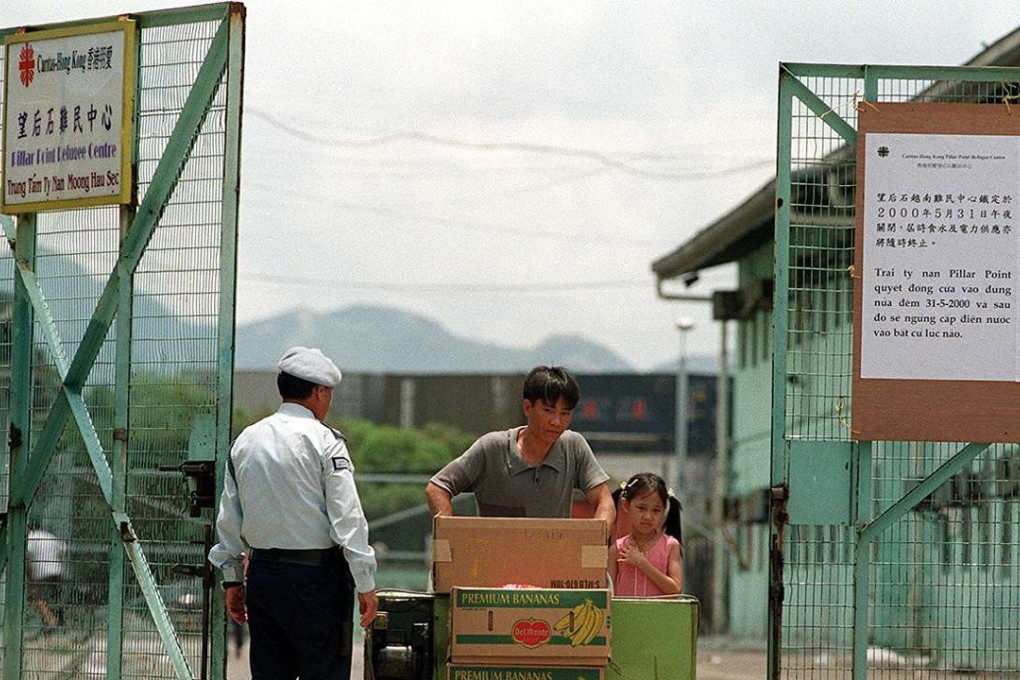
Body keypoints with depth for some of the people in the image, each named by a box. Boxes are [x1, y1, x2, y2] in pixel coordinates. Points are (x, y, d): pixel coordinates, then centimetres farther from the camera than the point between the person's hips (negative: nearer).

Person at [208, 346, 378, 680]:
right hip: (316, 576, -6)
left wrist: (232, 580, 20)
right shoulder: (323, 441, -8)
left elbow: (229, 520, 13)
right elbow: (347, 517, -12)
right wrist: (365, 583, -9)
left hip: (262, 574, 6)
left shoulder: (245, 441, 10)